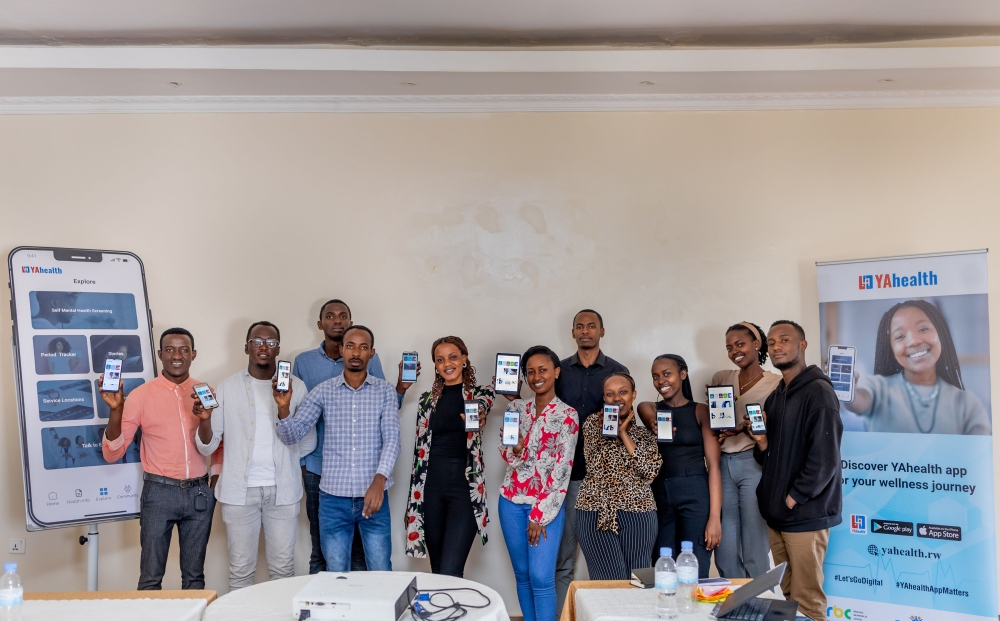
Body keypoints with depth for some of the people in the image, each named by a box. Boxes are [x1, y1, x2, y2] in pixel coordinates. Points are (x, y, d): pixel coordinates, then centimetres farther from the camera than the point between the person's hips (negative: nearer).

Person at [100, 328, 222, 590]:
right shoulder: (141, 395, -4)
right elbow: (112, 453, -7)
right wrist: (116, 410, -20)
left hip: (199, 492, 2)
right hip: (159, 492, -2)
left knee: (194, 575, 13)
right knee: (151, 576, 5)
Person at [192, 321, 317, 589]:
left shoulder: (295, 387, 1)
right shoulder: (227, 388, 2)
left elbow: (308, 443, 0)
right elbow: (207, 446, 0)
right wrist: (205, 420, -19)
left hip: (283, 489, 0)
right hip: (239, 490, 0)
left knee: (283, 568, 8)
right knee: (240, 569, 8)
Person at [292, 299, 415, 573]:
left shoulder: (370, 360, 2)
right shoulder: (303, 362, 6)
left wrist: (401, 387, -15)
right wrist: (300, 459, 2)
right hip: (317, 467, 1)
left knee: (360, 546, 4)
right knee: (320, 548, 10)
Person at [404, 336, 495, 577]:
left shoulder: (481, 394, 2)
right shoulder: (427, 399, 11)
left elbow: (481, 407, -22)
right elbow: (420, 450, 12)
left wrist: (477, 416, -47)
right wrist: (412, 501, 10)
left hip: (465, 487, -4)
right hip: (431, 487, 4)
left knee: (450, 573, -10)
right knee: (437, 570, 11)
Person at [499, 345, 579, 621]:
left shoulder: (567, 415, -7)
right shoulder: (517, 407, 7)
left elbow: (561, 471, -10)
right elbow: (507, 456, 10)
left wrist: (540, 515, -11)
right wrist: (515, 448, -15)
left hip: (546, 505, -4)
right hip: (511, 501, 4)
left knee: (541, 577, -8)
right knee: (522, 574, 10)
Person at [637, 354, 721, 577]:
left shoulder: (701, 411, 1)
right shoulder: (649, 409, 12)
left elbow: (713, 465, -4)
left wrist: (714, 517, -12)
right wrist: (655, 424, -37)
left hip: (695, 494, -3)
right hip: (659, 495, 3)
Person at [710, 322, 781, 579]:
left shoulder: (776, 383, -1)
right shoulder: (721, 378, 12)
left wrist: (746, 428, -19)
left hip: (754, 464, -4)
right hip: (723, 463, 4)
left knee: (755, 543, 1)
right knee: (725, 545, 8)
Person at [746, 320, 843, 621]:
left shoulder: (818, 391, -12)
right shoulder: (774, 397, 13)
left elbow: (825, 458, -19)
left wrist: (793, 498, -15)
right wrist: (761, 441, -3)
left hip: (805, 514, -8)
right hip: (777, 514, 8)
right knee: (784, 595, 15)